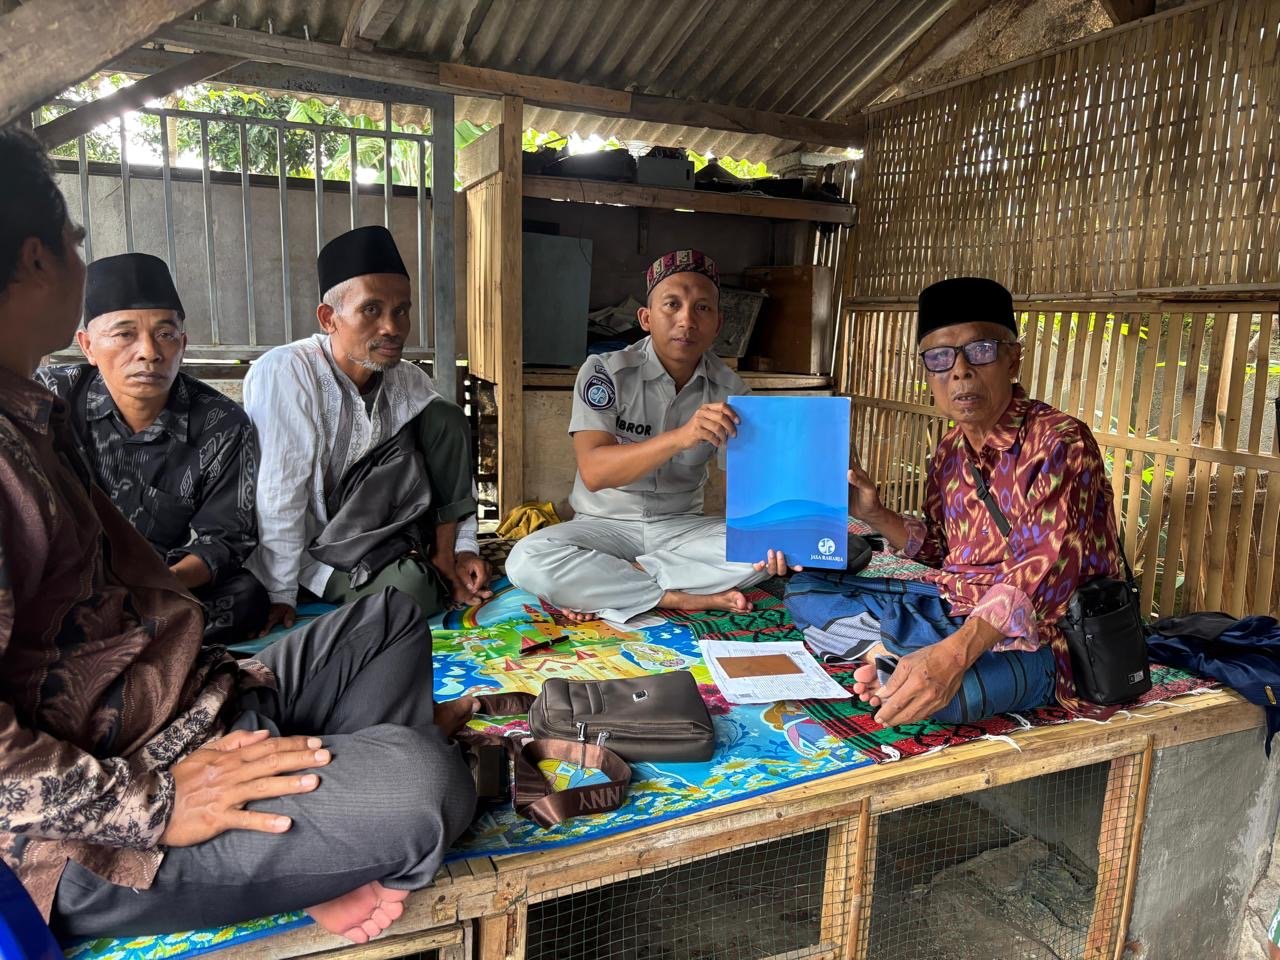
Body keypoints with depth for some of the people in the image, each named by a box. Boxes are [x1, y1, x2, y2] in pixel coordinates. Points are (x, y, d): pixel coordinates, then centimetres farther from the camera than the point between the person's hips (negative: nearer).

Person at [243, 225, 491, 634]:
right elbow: (276, 499, -22)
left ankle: (441, 562, -9)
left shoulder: (411, 382, -3)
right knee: (409, 590, -33)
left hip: (386, 533, 5)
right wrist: (279, 595, -20)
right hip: (315, 554, -5)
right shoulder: (283, 373, -21)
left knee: (445, 420, -12)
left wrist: (462, 550, -9)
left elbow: (454, 467, 1)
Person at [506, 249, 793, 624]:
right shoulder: (605, 371, -13)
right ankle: (685, 598, -21)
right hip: (605, 524, -3)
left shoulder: (730, 390, -3)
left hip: (682, 527, 3)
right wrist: (680, 437, -39)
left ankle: (598, 587, -20)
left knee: (773, 542, -23)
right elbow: (594, 472, -25)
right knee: (528, 562, -31)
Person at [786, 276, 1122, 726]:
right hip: (948, 605, 8)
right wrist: (874, 514, 1)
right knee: (804, 590, 4)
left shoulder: (1059, 443, -16)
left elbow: (1043, 571, -29)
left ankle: (895, 646, -10)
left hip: (1028, 637, -8)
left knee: (945, 689, -41)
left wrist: (955, 653, -43)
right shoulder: (950, 451, 8)